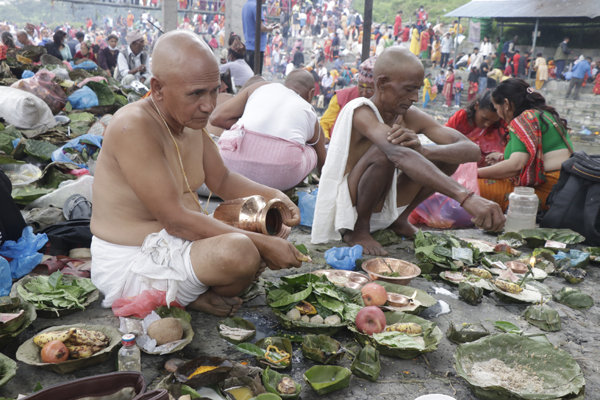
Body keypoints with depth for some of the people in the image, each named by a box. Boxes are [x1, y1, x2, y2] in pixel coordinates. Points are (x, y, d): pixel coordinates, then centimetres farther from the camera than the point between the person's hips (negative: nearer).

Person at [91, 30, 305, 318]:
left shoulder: (191, 120, 2)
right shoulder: (132, 127, -25)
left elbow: (222, 180, 14)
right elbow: (175, 220, -28)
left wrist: (274, 196, -5)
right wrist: (264, 245, -26)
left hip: (178, 240, 9)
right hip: (131, 260, -9)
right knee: (238, 251, -33)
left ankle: (195, 293, -1)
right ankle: (190, 298, -2)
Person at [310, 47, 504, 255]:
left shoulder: (412, 117, -4)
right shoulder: (360, 111, -24)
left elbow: (471, 149, -13)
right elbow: (400, 156, -44)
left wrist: (422, 151, -35)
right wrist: (466, 198, -53)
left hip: (386, 208, 7)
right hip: (349, 207, -7)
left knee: (450, 152, -4)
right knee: (385, 152, -35)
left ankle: (399, 219, 9)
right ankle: (358, 230, -12)